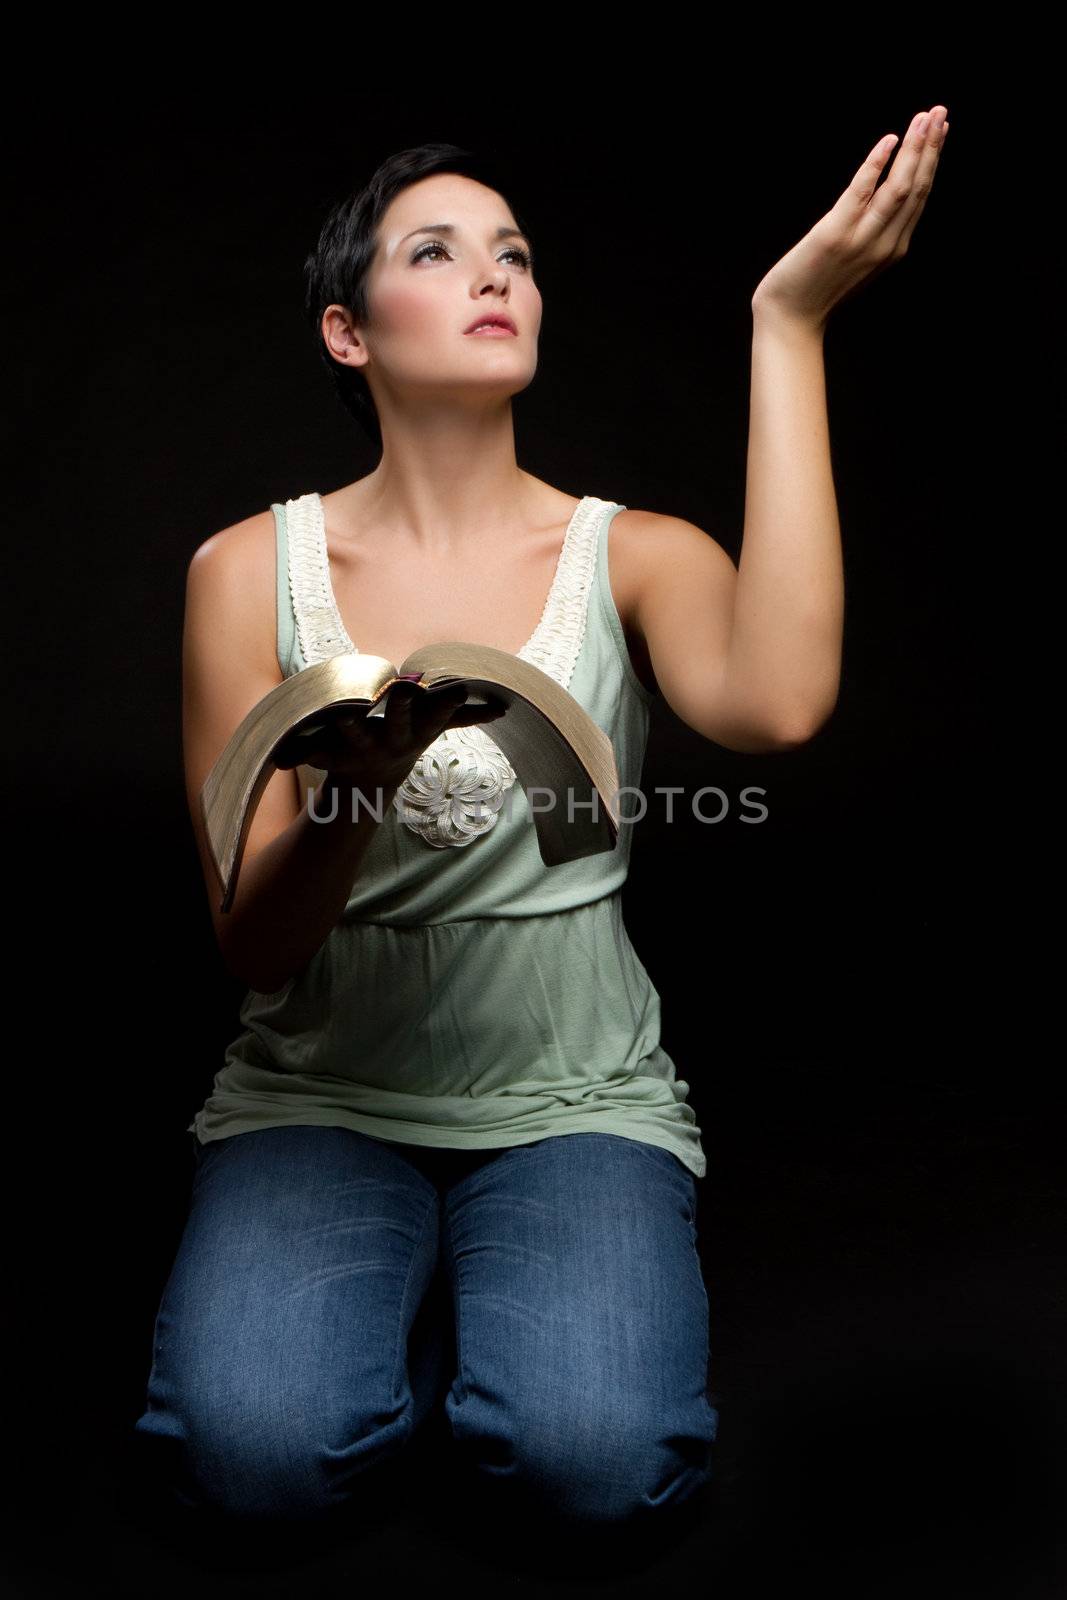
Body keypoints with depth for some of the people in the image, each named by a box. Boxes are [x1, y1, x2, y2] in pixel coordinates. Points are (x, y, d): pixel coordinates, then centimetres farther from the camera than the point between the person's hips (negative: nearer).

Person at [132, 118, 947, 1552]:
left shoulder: (635, 556, 0)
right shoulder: (253, 569, 0)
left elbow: (775, 706, -26)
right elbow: (255, 948, -5)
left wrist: (788, 328, -21)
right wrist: (355, 782, -28)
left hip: (574, 1100, 0)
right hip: (321, 1095, 1)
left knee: (597, 1459, -24)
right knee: (259, 1450, -24)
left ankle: (538, 1318, 10)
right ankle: (408, 1316, 9)